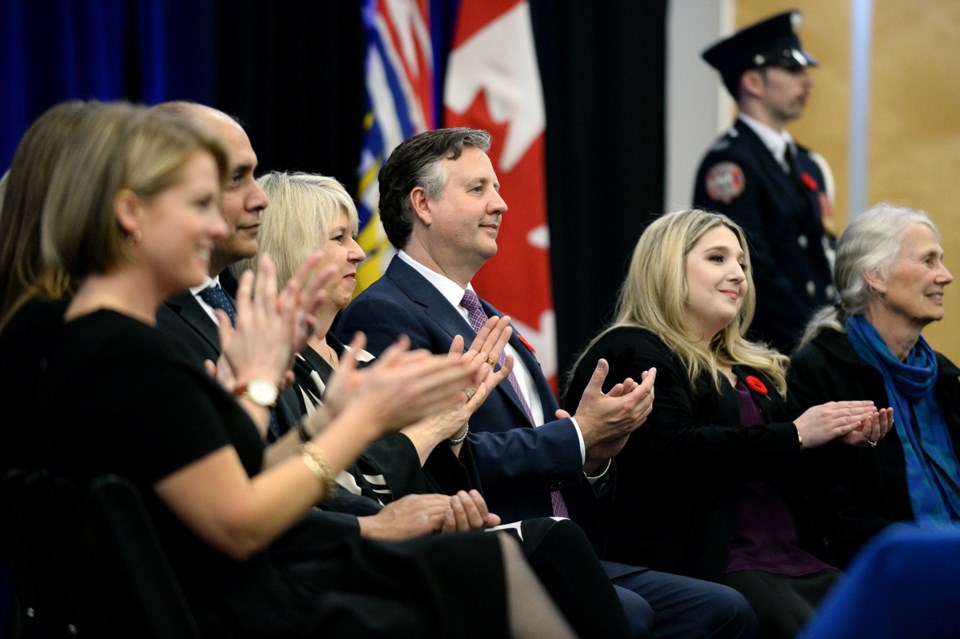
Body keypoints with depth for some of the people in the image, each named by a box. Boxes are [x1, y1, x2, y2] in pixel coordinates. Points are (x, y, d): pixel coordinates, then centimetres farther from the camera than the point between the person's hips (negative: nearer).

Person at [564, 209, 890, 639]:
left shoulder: (753, 369, 27)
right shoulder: (631, 354, 1)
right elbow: (673, 452, -16)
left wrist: (842, 438, 7)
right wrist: (795, 436, -12)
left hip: (793, 558, 8)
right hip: (705, 566, -8)